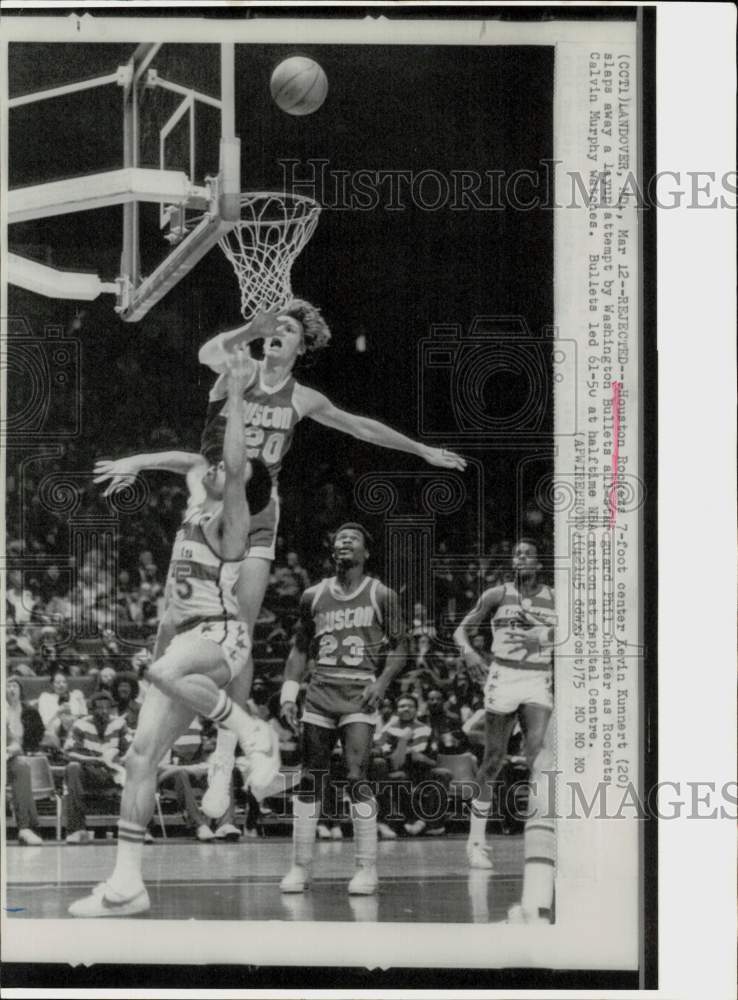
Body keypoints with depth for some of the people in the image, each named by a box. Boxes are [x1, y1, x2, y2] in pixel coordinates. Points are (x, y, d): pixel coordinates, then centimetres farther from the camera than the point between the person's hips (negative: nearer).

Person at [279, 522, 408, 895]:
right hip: (320, 692, 4)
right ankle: (300, 868, 10)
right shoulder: (314, 596, 10)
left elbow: (399, 646, 4)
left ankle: (367, 868, -7)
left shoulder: (381, 595, 2)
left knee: (356, 777, -13)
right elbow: (300, 649, 16)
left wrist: (382, 683, -11)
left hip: (359, 693, -3)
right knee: (310, 780, 3)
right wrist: (288, 693, 6)